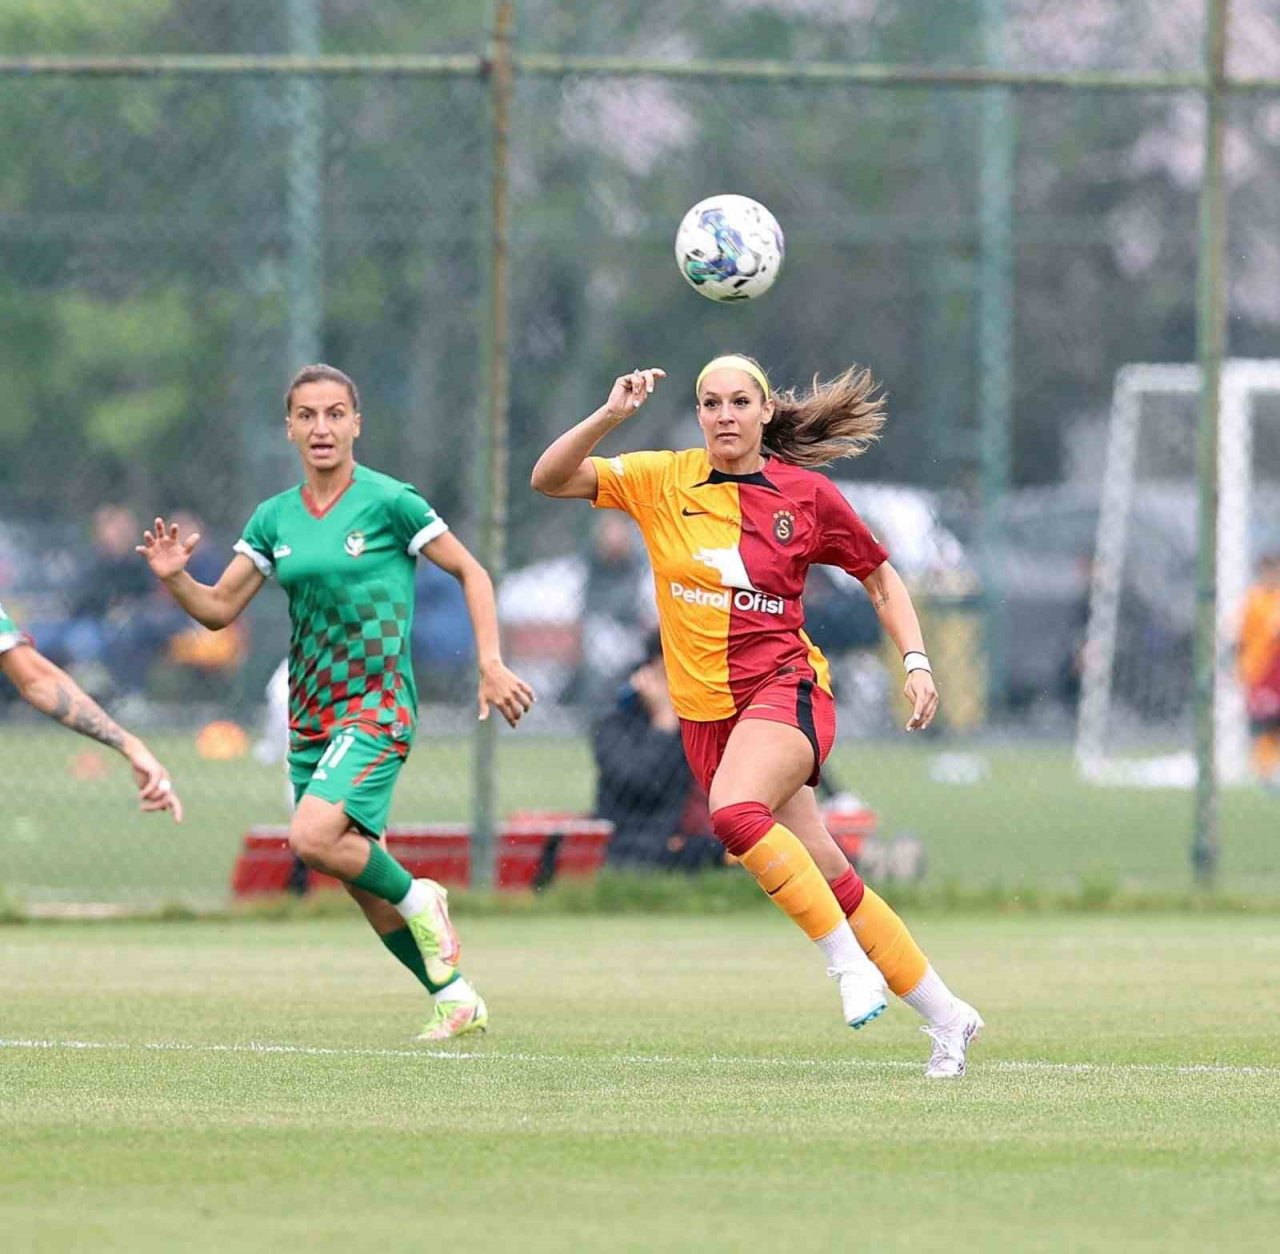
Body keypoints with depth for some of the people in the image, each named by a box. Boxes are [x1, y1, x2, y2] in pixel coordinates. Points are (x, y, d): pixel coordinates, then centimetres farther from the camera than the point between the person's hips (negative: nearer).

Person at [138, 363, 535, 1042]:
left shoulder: (389, 501, -7)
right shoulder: (275, 519, 7)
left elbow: (469, 572, 0)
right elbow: (219, 609, 9)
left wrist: (491, 665, -7)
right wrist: (174, 578, -11)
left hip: (377, 708, -6)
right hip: (309, 717, 6)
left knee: (313, 838, -26)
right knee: (360, 878, 8)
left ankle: (419, 900, 1)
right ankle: (456, 998, 22)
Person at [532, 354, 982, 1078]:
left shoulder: (807, 496, -2)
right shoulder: (663, 482, 3)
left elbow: (881, 578, 11)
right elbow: (550, 478, -3)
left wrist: (916, 662, -1)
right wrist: (611, 415, -17)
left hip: (785, 689, -4)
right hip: (706, 713, 4)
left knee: (735, 812, -34)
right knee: (828, 876, 4)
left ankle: (850, 963, -22)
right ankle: (945, 1016, 16)